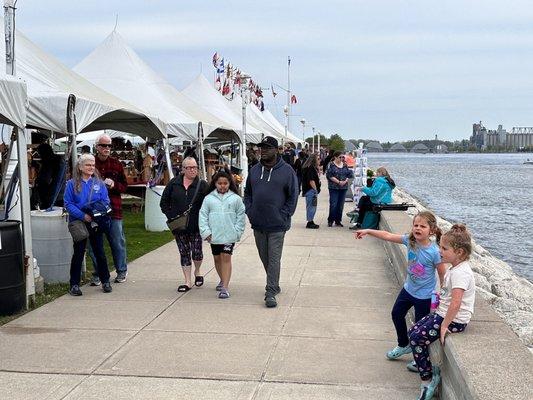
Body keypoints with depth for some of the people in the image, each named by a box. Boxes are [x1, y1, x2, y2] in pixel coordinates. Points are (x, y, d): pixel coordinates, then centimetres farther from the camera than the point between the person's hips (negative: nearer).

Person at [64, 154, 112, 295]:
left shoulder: (99, 183, 5)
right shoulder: (72, 184, -2)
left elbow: (106, 201, 4)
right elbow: (68, 204, -6)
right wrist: (83, 216, -17)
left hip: (96, 223, 2)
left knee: (99, 252, 8)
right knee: (78, 253, 3)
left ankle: (105, 281, 20)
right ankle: (74, 284, 11)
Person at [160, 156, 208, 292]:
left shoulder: (202, 185, -2)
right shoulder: (174, 183, 3)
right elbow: (164, 202, 9)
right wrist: (171, 215, -1)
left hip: (196, 225, -2)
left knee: (197, 251, 1)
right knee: (184, 253, 7)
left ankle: (197, 272, 32)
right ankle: (188, 282, 15)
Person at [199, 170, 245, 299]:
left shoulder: (236, 198, 0)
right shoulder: (208, 198, 2)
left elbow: (241, 216, 4)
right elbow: (203, 215, 3)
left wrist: (237, 231, -3)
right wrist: (206, 232, -5)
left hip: (229, 235, -3)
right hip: (214, 235, 3)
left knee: (226, 257, -10)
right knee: (217, 258, 16)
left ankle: (225, 287, -13)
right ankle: (223, 280, 38)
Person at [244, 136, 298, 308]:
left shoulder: (287, 171, -5)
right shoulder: (254, 170, 8)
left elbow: (293, 196, -3)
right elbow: (247, 193, 16)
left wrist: (284, 215, -9)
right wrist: (249, 211, 3)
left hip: (277, 225, -5)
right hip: (258, 224, 5)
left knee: (274, 259, -4)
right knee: (265, 258, 14)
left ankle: (270, 293, -2)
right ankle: (274, 285, 30)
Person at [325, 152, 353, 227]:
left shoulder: (344, 165, 12)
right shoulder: (331, 165, -2)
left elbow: (349, 175, 12)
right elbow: (329, 176, -10)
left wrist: (345, 181, -8)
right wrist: (338, 182, -15)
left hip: (343, 187, 5)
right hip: (334, 187, -5)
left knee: (341, 205, 6)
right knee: (333, 204, -8)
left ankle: (338, 221, 15)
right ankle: (330, 221, 3)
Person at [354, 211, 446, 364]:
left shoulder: (434, 252, -26)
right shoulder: (410, 240, -12)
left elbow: (443, 274, -18)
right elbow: (388, 236, -9)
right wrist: (368, 231, -13)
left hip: (424, 296, -7)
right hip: (408, 289, 7)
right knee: (396, 314, 22)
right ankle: (403, 345, 44)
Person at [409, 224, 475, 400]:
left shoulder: (460, 273, -24)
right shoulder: (455, 268, 8)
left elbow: (456, 303, -31)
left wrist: (444, 325, -26)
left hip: (454, 320, -10)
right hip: (444, 313, 10)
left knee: (417, 338, -12)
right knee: (413, 331, 6)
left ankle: (427, 379, -1)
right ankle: (424, 365, 16)